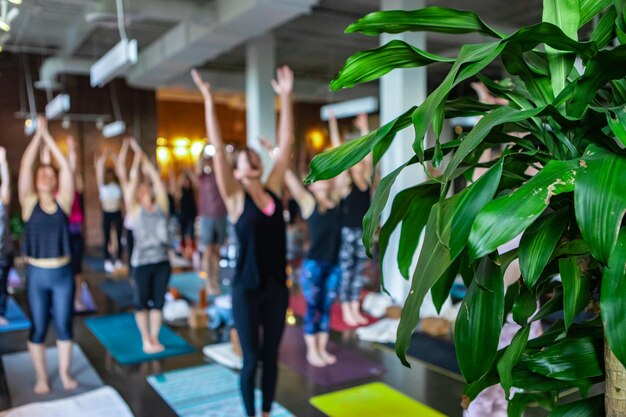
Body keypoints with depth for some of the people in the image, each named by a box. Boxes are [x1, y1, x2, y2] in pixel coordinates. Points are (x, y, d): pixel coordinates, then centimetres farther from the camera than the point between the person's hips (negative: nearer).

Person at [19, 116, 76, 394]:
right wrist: (38, 134, -5)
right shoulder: (29, 203, -1)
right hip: (37, 274, -1)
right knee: (38, 328, 8)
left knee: (64, 325, 10)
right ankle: (41, 377, 24)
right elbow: (25, 167, -8)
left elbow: (66, 168, -6)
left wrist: (48, 137, -2)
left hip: (63, 273, 1)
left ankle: (64, 372, 26)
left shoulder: (63, 202, 0)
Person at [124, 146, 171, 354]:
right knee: (142, 302, 7)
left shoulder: (161, 206, 8)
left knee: (158, 301, 9)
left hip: (162, 261, 3)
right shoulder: (135, 209, 0)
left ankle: (155, 338, 22)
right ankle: (146, 339, 20)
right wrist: (137, 161, 2)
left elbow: (158, 181, 5)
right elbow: (132, 183, -4)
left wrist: (147, 162, 10)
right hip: (142, 262, -3)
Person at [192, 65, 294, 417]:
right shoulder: (235, 197, -7)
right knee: (251, 358, 9)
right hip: (247, 290, -4)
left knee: (271, 355, 16)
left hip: (277, 286, 4)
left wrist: (286, 96, 0)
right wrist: (209, 100, -18)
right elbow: (218, 150, -15)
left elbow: (287, 143, 2)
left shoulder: (274, 189, 3)